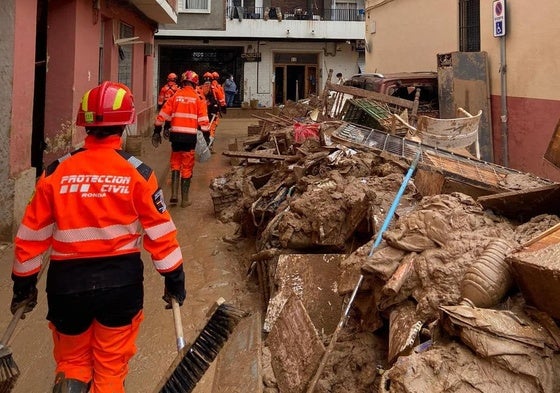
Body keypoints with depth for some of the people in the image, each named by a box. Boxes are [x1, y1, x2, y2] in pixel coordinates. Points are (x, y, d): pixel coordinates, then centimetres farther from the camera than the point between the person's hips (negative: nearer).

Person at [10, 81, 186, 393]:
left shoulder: (56, 172, -5)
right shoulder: (138, 173, -9)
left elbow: (32, 235, 0)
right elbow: (160, 232, -7)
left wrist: (24, 285, 12)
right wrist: (175, 280, 4)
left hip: (68, 281, 1)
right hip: (121, 280, -1)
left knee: (71, 361, 22)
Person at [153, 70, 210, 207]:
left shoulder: (175, 96, 4)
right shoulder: (199, 98, 0)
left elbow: (161, 116, 3)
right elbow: (203, 121, -5)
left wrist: (157, 132, 12)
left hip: (176, 135, 2)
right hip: (190, 136, -1)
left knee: (175, 164, 16)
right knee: (187, 167, 7)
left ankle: (174, 195, 7)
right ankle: (185, 199, 12)